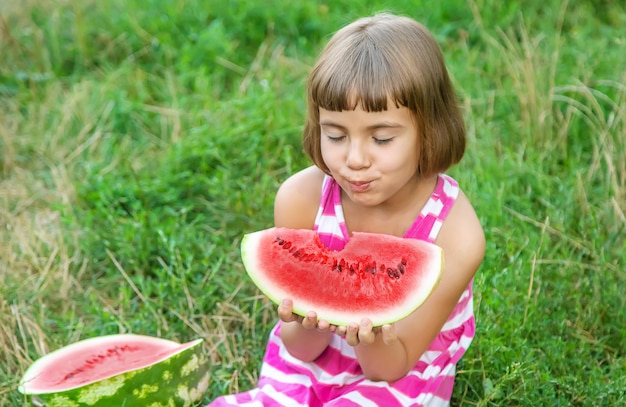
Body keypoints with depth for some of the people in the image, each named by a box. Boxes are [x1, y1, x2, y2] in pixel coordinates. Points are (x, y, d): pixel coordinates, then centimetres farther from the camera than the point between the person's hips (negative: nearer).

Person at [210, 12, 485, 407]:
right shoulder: (301, 198, -18)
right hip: (311, 361, 2)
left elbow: (390, 367, -15)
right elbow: (303, 349, -9)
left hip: (399, 375, -2)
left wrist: (371, 339, -37)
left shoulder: (456, 235, -23)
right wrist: (310, 323, -32)